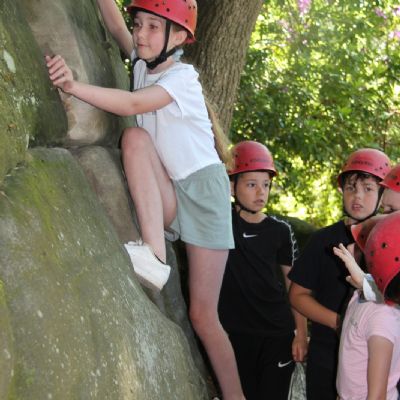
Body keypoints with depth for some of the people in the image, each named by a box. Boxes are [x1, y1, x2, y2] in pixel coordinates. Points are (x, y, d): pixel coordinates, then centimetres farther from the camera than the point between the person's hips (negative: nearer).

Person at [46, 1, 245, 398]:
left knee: (203, 315, -8)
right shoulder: (143, 63, 4)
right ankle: (154, 253, -31)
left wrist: (72, 85, -39)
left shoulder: (182, 75, -14)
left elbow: (133, 104, -28)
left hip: (201, 190, -5)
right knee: (135, 137, -27)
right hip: (165, 197, 5)